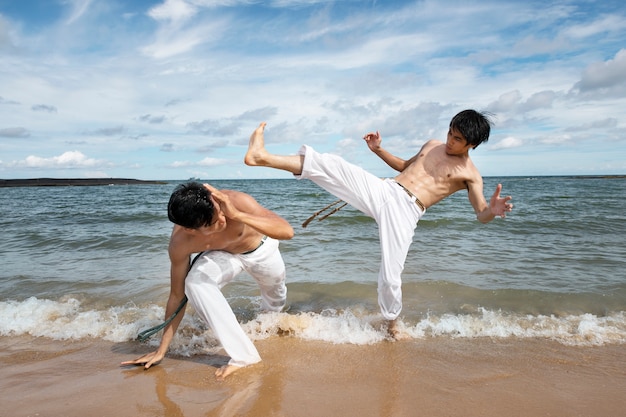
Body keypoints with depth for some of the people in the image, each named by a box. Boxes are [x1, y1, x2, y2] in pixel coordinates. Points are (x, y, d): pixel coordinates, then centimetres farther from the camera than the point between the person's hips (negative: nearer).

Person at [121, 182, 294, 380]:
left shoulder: (235, 201, -42)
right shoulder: (180, 244, -34)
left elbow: (287, 231, -47)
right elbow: (177, 296, -22)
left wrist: (237, 215, -57)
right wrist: (161, 350, -16)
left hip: (260, 248, 0)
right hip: (223, 254, 0)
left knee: (275, 303, 20)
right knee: (194, 283, -30)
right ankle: (243, 355, -21)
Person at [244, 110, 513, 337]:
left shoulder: (470, 175, 4)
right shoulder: (432, 145, 20)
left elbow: (481, 215, -4)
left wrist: (493, 210, -29)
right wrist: (379, 150, 19)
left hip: (405, 211, -4)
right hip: (382, 190, 4)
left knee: (390, 276, -10)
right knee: (332, 165, -17)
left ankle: (392, 323, 22)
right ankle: (263, 157, -21)